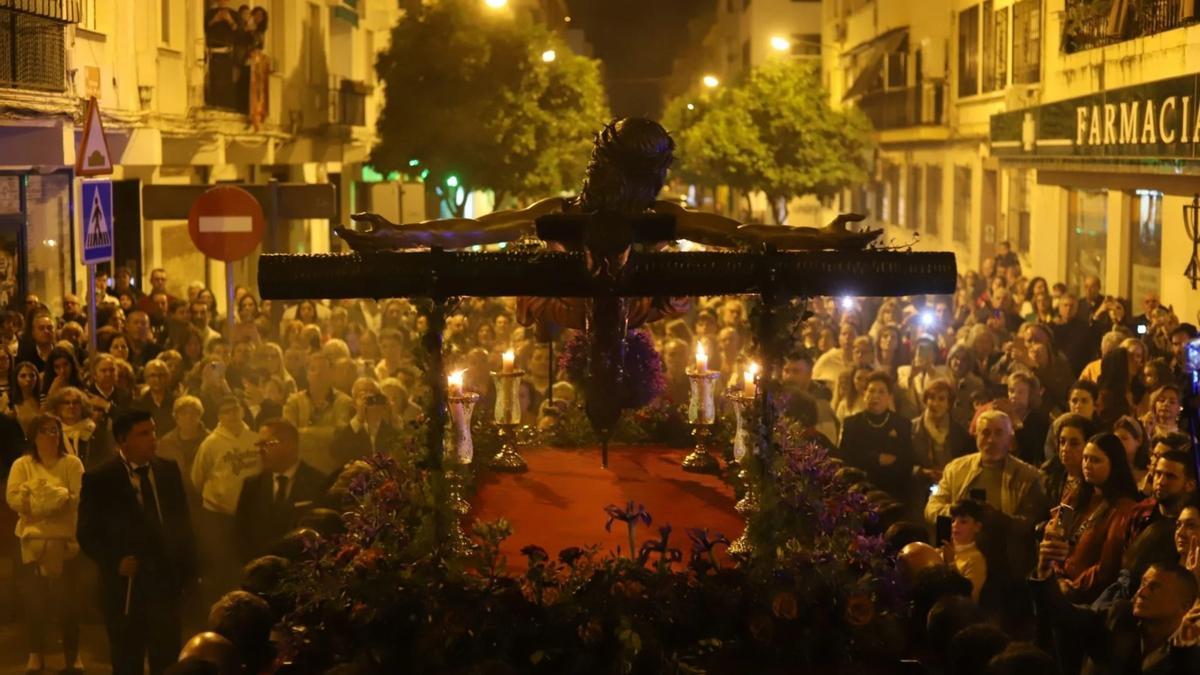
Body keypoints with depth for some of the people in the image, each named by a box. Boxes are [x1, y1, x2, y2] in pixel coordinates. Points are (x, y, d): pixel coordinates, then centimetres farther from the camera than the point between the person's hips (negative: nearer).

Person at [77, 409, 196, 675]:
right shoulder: (99, 480, -7)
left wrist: (188, 566, 5)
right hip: (126, 587, -3)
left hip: (167, 582, 3)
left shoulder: (168, 470, 5)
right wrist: (116, 563, -18)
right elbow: (87, 534, -5)